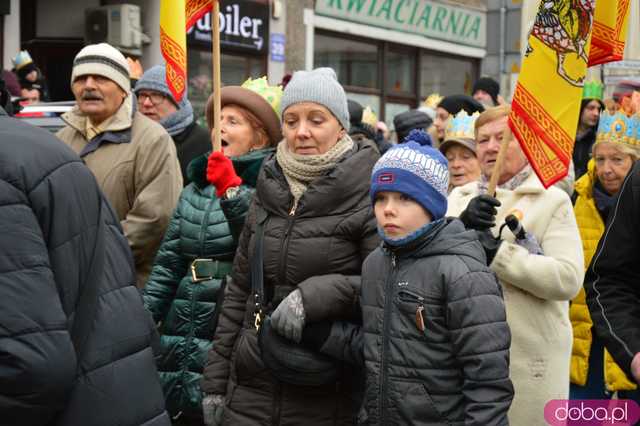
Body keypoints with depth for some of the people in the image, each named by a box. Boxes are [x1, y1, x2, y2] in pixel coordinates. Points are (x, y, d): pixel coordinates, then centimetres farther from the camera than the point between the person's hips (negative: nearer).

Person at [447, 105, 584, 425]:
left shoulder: (552, 200, -2)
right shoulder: (459, 197, 11)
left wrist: (498, 253, -19)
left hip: (527, 357, -4)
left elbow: (568, 279, -15)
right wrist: (461, 228, -18)